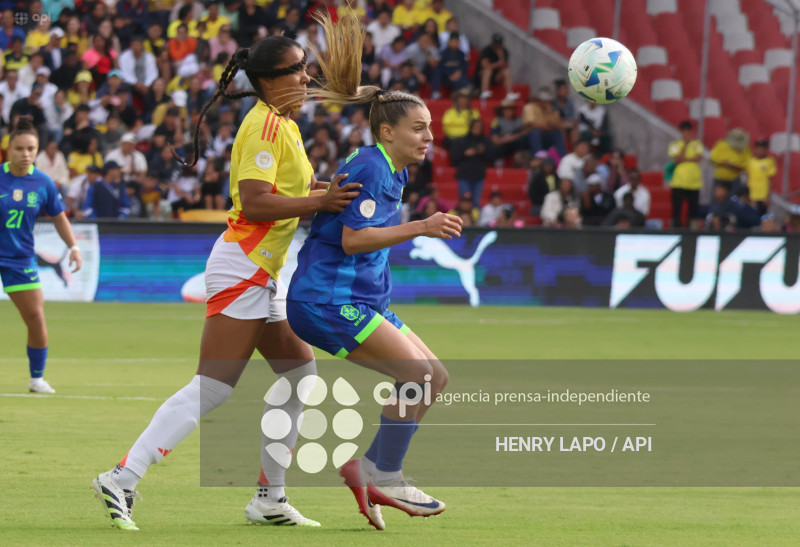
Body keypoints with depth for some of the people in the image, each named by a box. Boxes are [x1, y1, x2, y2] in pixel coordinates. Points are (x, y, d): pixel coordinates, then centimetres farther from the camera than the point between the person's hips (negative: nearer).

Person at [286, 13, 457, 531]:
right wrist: (420, 228, -26)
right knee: (419, 372, -20)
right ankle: (384, 477, -13)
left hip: (362, 302, 10)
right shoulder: (368, 168, -14)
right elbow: (352, 238, -23)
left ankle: (368, 466, 7)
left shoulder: (392, 172, 14)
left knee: (433, 377, 5)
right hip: (327, 300, -10)